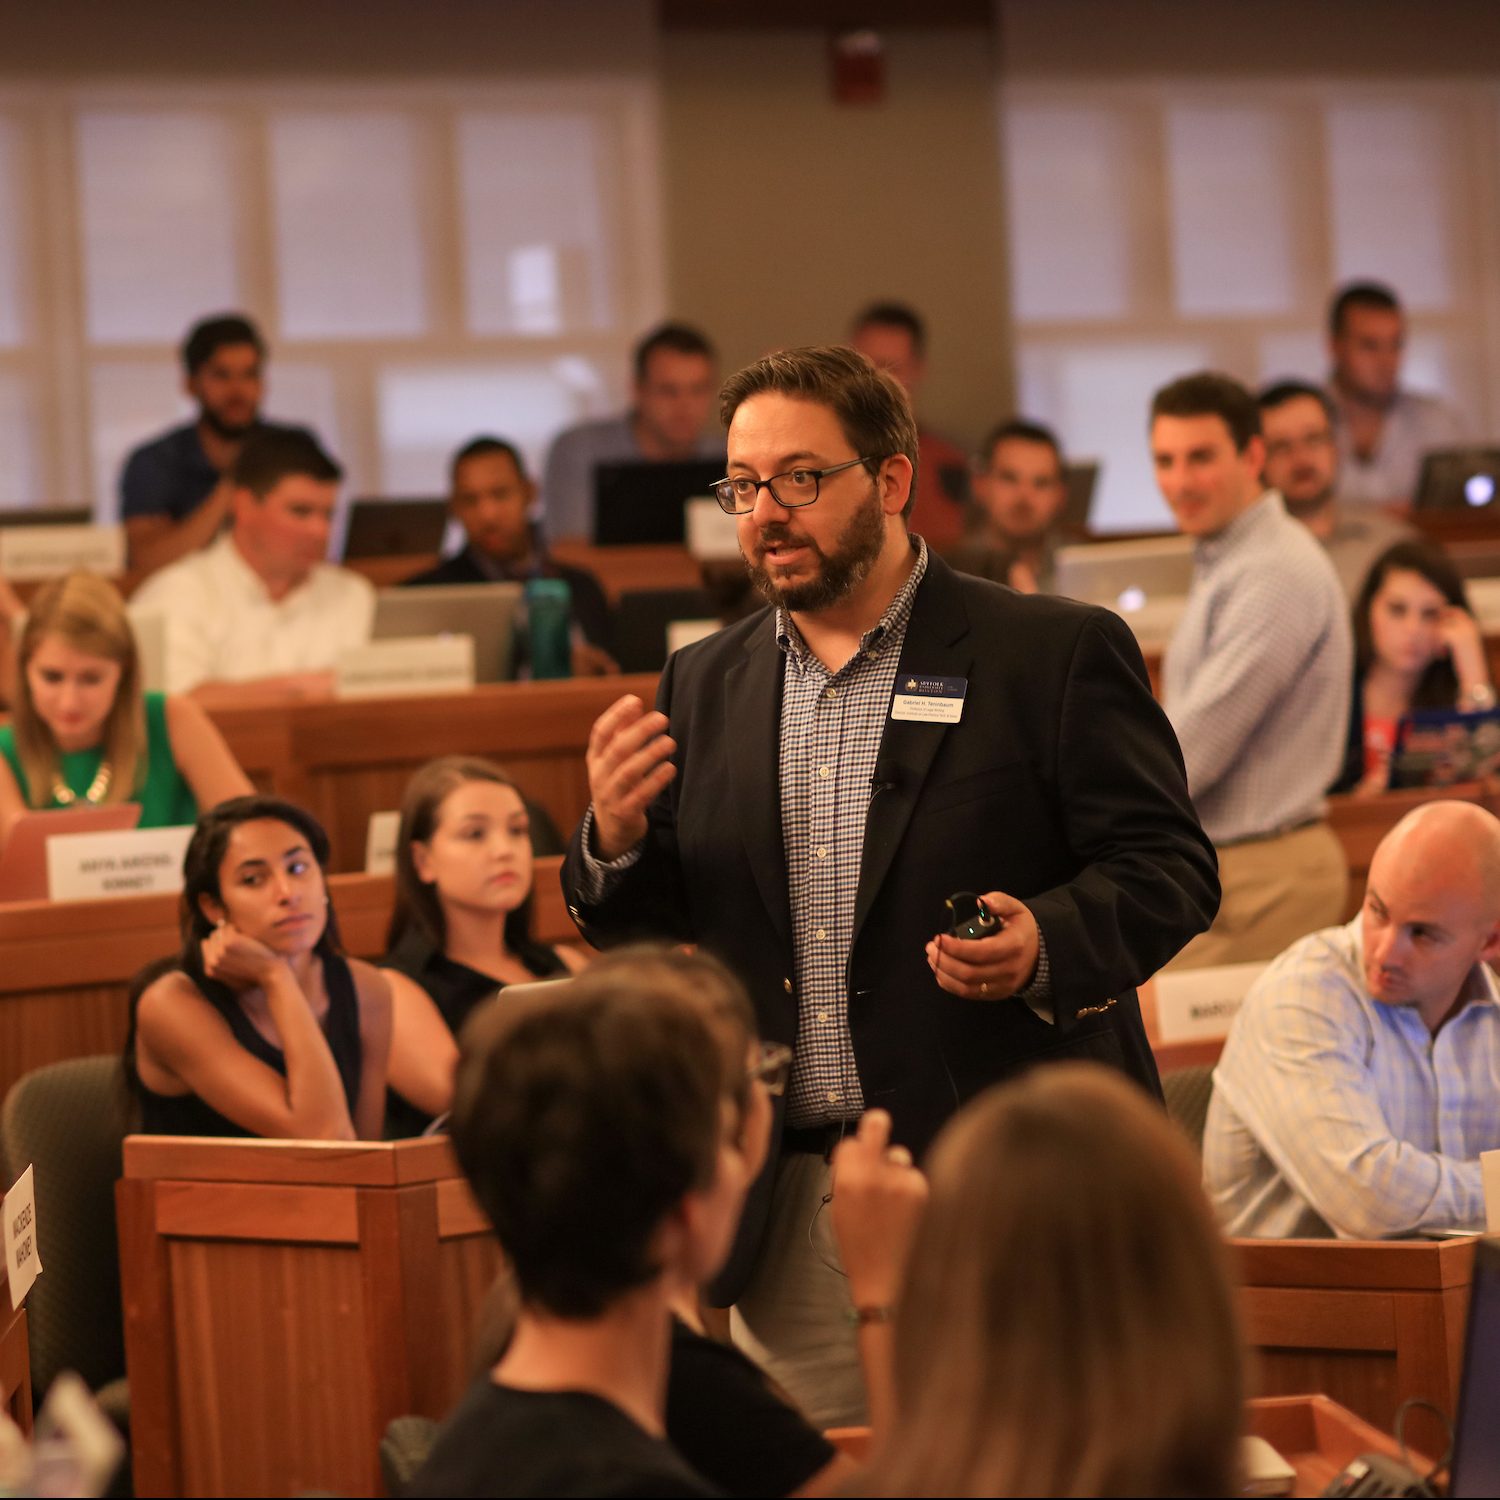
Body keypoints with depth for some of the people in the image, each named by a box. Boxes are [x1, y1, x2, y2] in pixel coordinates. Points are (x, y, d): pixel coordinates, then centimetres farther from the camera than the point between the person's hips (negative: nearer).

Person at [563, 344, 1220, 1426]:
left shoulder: (1057, 655, -2)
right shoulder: (706, 686, 12)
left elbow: (1169, 869, -5)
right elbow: (639, 934, 15)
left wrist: (1047, 944, -24)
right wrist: (616, 840, -7)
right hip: (785, 1205, 4)